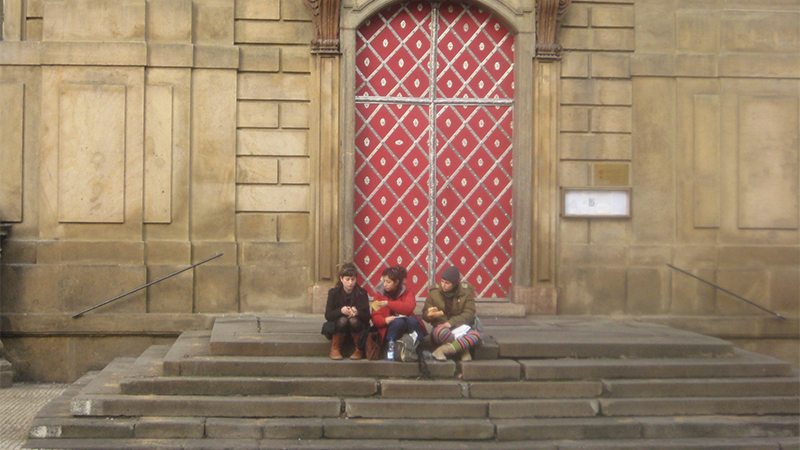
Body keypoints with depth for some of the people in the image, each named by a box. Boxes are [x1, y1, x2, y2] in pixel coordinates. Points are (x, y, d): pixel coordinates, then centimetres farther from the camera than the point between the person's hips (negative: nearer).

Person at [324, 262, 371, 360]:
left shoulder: (362, 293, -5)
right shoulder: (334, 292, -4)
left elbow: (367, 317, -10)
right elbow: (328, 316, -11)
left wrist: (357, 313, -32)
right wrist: (341, 311, -30)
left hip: (357, 328, 0)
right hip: (338, 328, 0)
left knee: (353, 321, -33)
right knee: (343, 320, -32)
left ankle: (359, 350, -8)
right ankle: (335, 348, -9)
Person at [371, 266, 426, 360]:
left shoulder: (407, 292, 6)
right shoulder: (380, 294, 7)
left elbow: (409, 308, -16)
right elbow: (375, 318, -2)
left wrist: (388, 304, -25)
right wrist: (385, 320, -25)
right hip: (390, 329, -1)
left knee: (413, 320, -33)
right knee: (398, 322, -34)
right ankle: (389, 351, -25)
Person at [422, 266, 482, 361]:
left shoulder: (466, 293, 1)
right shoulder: (434, 292, 3)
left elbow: (469, 314, -8)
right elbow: (425, 315, 4)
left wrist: (451, 323, -23)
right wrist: (430, 315, -22)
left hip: (461, 328, 1)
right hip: (440, 327, -1)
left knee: (476, 335, -33)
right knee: (442, 332, -39)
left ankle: (442, 350, -35)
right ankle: (464, 351, -23)